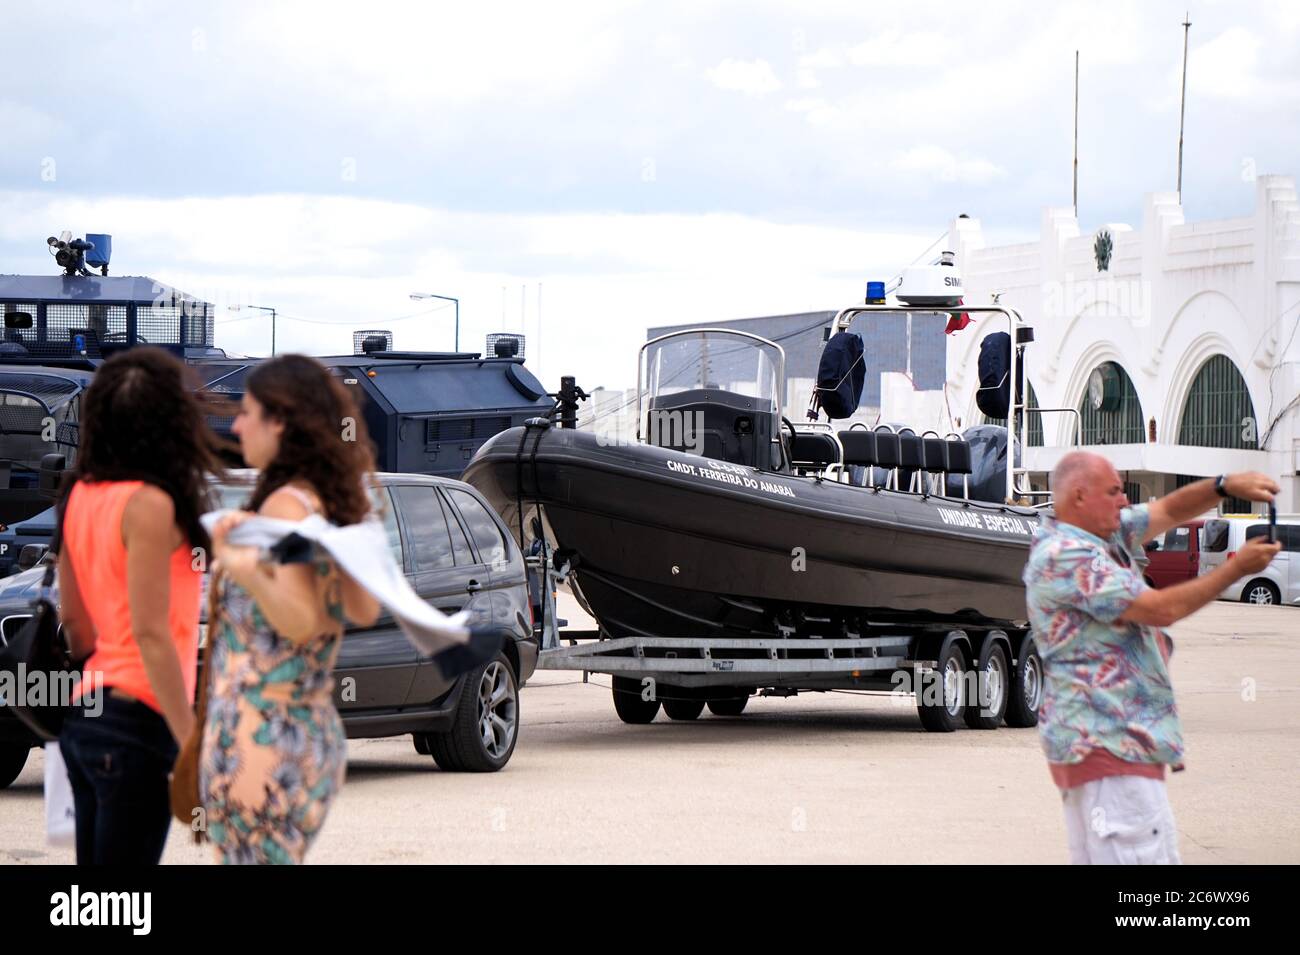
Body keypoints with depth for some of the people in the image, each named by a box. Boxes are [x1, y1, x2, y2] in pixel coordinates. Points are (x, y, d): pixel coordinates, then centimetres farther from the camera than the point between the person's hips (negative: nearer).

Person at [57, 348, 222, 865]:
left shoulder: (81, 496, 8)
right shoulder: (149, 505, -16)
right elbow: (151, 634, -19)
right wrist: (192, 743, -18)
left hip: (86, 715, 8)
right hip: (136, 724, -8)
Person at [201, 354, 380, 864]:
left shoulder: (286, 504, -14)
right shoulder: (331, 503, 10)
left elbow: (300, 620, -22)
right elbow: (365, 611, 19)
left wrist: (249, 574, -40)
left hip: (259, 732, -9)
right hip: (318, 733, 9)